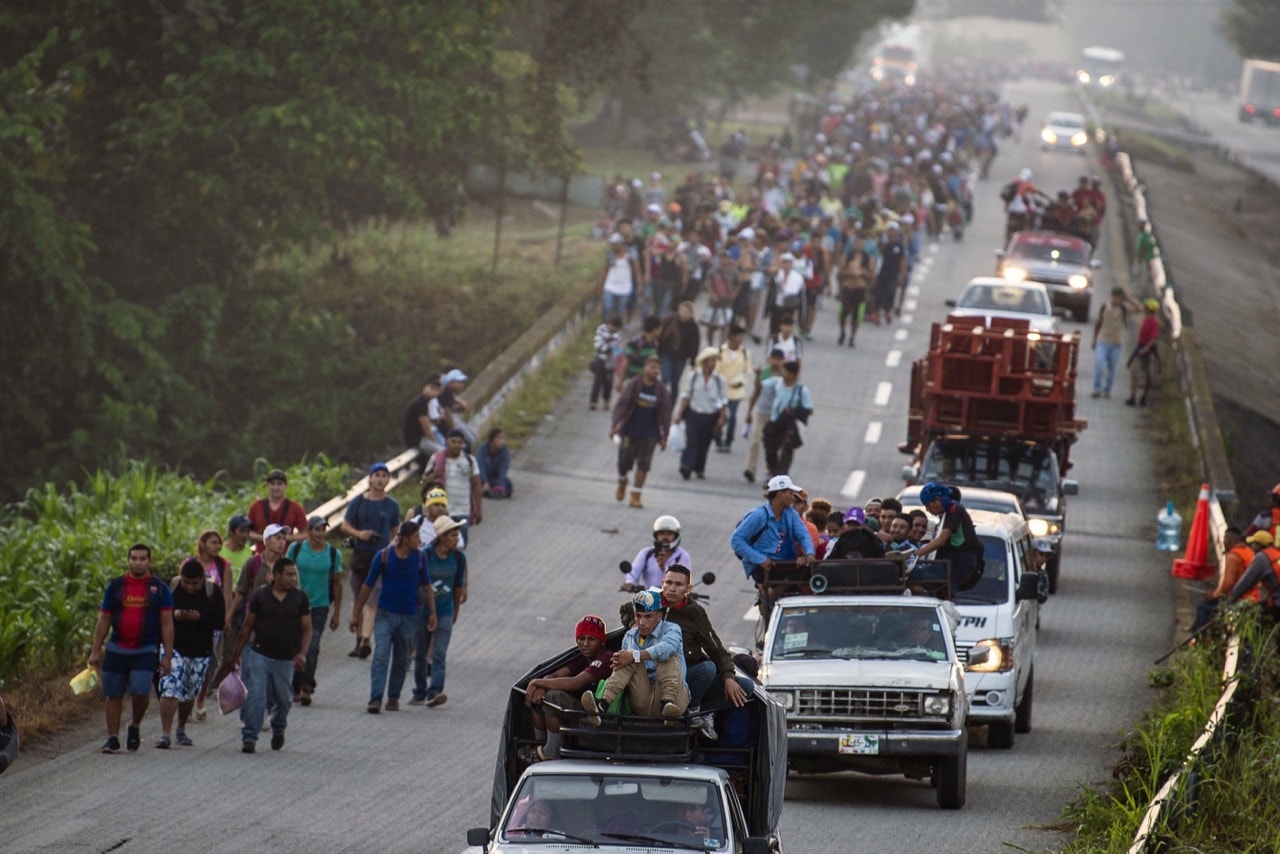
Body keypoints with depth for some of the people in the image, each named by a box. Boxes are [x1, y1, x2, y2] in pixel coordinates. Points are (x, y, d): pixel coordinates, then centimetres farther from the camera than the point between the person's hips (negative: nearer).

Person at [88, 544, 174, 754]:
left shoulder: (159, 589, 4)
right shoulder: (115, 586, 8)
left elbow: (167, 624, 4)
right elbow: (103, 620, 12)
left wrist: (167, 656, -2)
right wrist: (95, 651, 7)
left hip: (146, 650, -2)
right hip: (117, 649, 2)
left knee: (140, 692, -16)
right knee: (113, 695, 3)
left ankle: (135, 726, 11)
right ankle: (112, 738, 12)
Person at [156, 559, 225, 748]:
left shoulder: (213, 592, -5)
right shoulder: (171, 587, -4)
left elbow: (220, 622, -7)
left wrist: (198, 618, -23)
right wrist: (173, 614, -20)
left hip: (200, 652, 1)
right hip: (173, 647, -1)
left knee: (189, 694, 13)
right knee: (169, 690, -14)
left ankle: (181, 729, 32)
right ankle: (165, 733, -14)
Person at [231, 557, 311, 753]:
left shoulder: (300, 598, 1)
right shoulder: (260, 596, -2)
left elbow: (306, 630, 4)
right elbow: (247, 627, 6)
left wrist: (302, 653, -11)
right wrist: (236, 654, 7)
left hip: (286, 659, 1)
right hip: (260, 655, -1)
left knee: (283, 700, 12)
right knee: (255, 696, -11)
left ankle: (278, 730, 40)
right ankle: (249, 738, -8)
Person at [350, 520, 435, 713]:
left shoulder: (419, 557, 2)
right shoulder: (384, 556, -7)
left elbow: (426, 585, 14)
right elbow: (367, 586, 0)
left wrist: (432, 612, 11)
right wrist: (355, 614, 1)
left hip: (408, 617, 3)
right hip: (386, 614, -3)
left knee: (401, 661, 9)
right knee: (381, 656, -14)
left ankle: (393, 698, 21)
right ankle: (375, 700, -18)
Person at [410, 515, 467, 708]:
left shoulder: (458, 558, -1)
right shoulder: (425, 555, -9)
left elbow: (458, 587, 10)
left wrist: (455, 613, 17)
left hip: (445, 613, 1)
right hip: (423, 611, -1)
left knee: (439, 654, -12)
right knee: (420, 654, 9)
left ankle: (435, 692, -19)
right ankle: (419, 692, 21)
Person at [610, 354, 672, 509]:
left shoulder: (661, 391, 2)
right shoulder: (632, 385, -4)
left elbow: (665, 413, 7)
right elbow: (621, 405, -7)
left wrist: (664, 437, 6)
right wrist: (614, 425, -16)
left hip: (649, 434, 1)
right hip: (630, 431, -1)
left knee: (643, 465, -4)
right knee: (625, 461, 3)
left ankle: (636, 496, 3)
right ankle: (622, 483, 35)